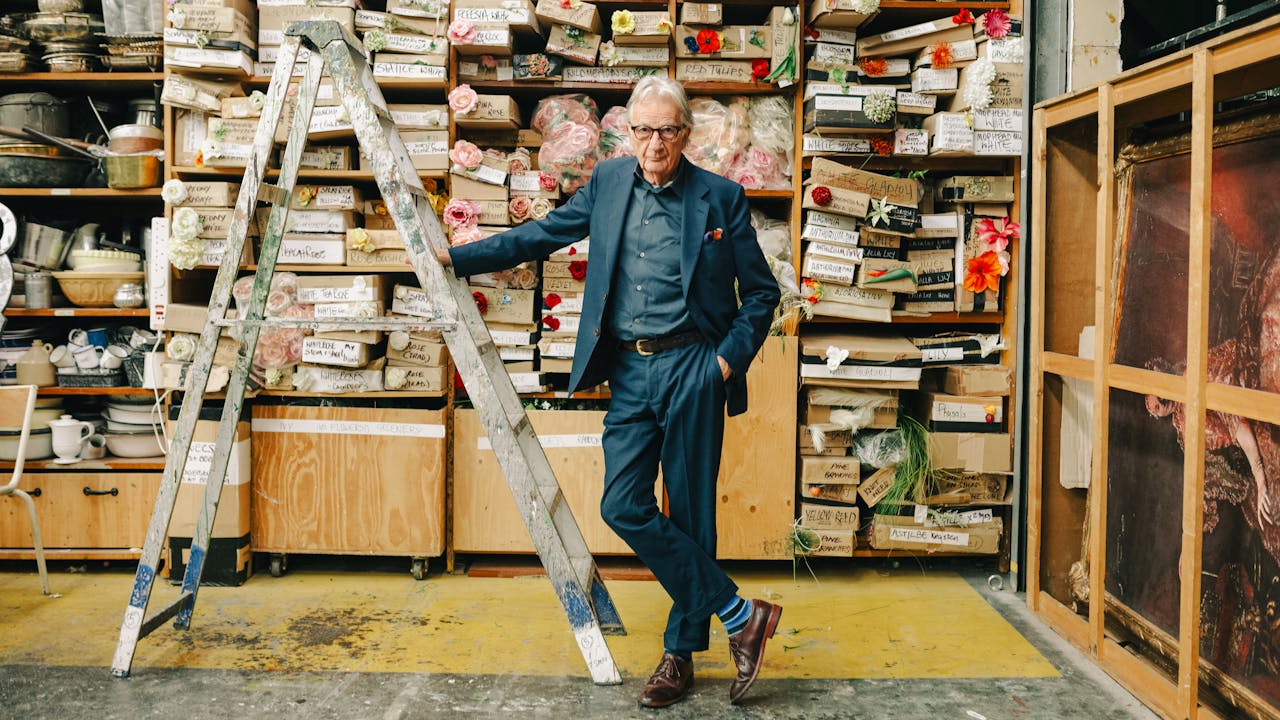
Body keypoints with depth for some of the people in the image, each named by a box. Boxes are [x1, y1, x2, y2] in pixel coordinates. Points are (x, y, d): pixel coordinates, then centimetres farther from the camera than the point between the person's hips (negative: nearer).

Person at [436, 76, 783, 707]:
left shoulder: (721, 198, -2)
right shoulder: (608, 182, 9)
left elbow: (761, 293, 4)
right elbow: (541, 235, 15)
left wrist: (729, 358, -7)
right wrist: (454, 258, 13)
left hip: (690, 369, -4)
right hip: (628, 371, 4)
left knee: (689, 512, 3)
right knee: (624, 506, -3)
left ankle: (681, 652, 19)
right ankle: (739, 615, 9)